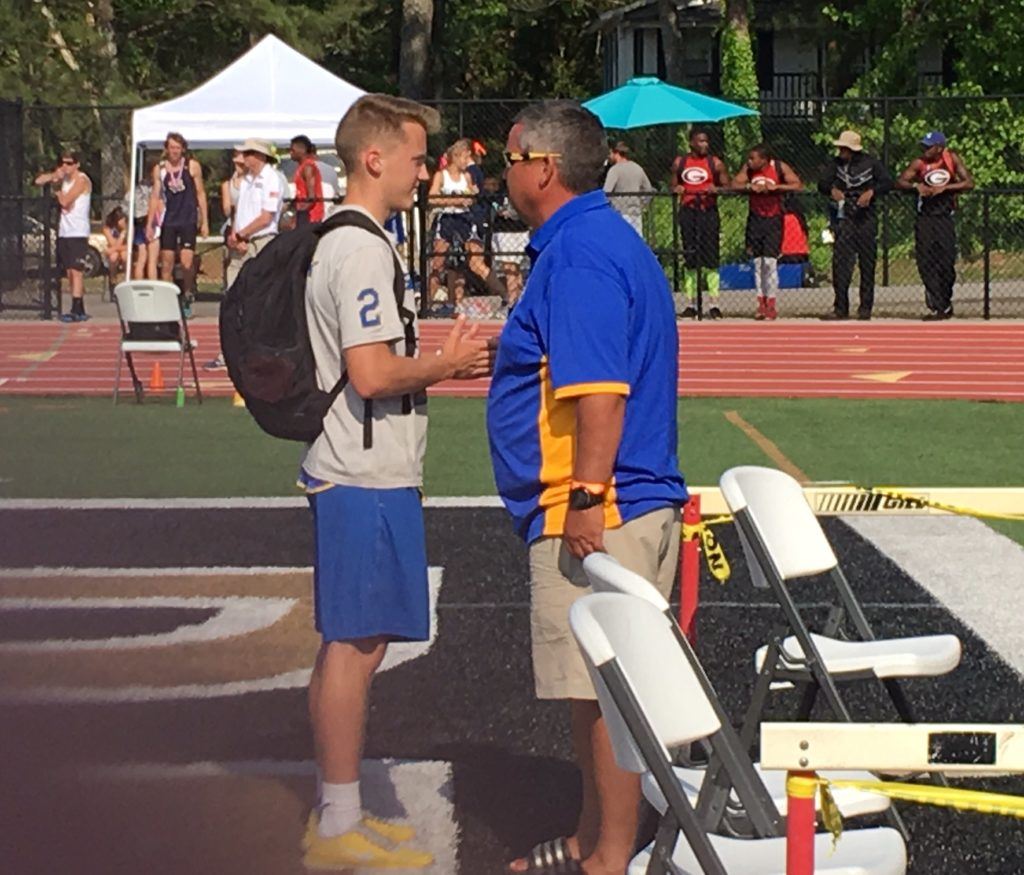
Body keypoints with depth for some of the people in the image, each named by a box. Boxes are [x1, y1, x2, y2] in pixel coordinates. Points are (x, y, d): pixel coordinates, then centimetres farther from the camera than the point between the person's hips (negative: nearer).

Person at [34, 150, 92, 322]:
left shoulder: (82, 180, -9)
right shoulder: (63, 177, 14)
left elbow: (64, 201, -16)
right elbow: (39, 181, 11)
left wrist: (56, 189, 1)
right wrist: (54, 176, -4)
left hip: (78, 232, -8)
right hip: (64, 231, 8)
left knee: (76, 270, -11)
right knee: (69, 271, 8)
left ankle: (76, 311, -15)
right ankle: (79, 310, 12)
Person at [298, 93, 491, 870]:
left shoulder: (345, 242, 15)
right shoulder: (363, 250, -17)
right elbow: (373, 374, -23)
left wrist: (445, 364, 13)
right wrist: (444, 365, -8)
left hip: (357, 473, 10)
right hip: (367, 482, -10)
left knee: (348, 645, 14)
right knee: (355, 645, -4)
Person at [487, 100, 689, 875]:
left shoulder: (579, 253, -17)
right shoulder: (601, 240, 16)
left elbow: (601, 389, -25)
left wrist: (586, 498, -25)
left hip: (599, 512, -11)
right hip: (623, 507, 11)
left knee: (605, 691, -3)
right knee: (597, 688, 18)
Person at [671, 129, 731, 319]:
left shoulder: (715, 163, 3)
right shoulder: (679, 163, 9)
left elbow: (727, 186, 4)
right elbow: (673, 185, 16)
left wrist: (716, 189, -16)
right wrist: (676, 189, -7)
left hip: (708, 212, -2)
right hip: (687, 211, 2)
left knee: (710, 258, -5)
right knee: (689, 259, 4)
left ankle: (714, 304, -2)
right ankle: (690, 304, 9)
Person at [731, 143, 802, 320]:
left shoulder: (780, 168, -11)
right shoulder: (747, 169, -2)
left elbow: (798, 185, -14)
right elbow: (735, 184, -3)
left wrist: (776, 187, -25)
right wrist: (750, 187, -20)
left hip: (773, 219, -4)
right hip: (755, 218, 4)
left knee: (770, 261, -9)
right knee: (757, 262, 5)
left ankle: (771, 305, 0)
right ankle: (761, 304, 12)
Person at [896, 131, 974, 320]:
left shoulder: (952, 159, -2)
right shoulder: (919, 163, -1)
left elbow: (969, 183, -7)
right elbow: (900, 182, -2)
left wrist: (944, 188, -17)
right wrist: (916, 185, -21)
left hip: (945, 217, 0)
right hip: (924, 217, 1)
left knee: (947, 263, 1)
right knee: (926, 263, -6)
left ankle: (944, 303, 17)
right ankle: (938, 307, -2)